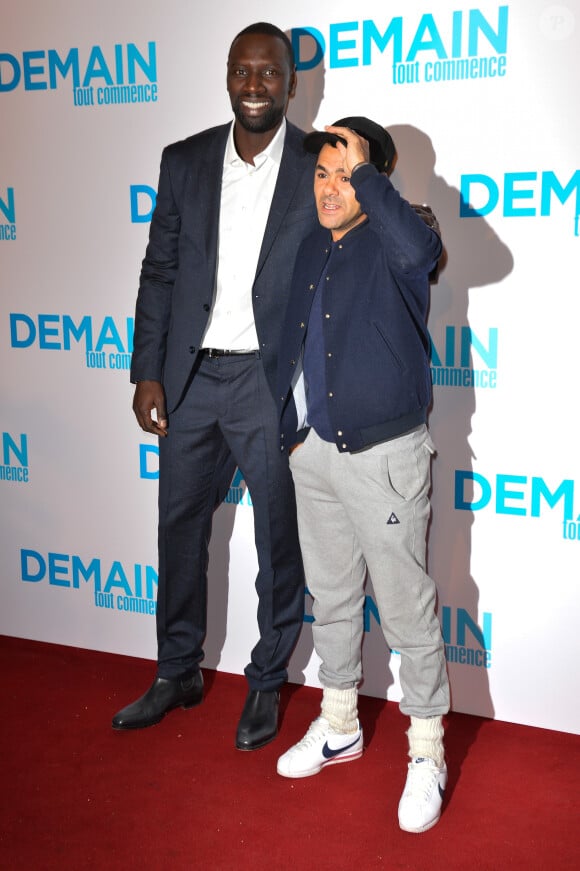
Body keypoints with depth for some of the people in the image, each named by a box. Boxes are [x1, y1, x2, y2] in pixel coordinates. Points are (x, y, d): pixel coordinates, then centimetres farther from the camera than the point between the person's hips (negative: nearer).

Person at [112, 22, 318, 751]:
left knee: (279, 539, 6)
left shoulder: (320, 170, -3)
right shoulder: (184, 161, 5)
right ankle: (178, 673, 32)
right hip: (190, 377, 4)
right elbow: (159, 273, 7)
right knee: (179, 526, 13)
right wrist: (147, 373, 2)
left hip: (274, 382, -3)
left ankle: (267, 682, 27)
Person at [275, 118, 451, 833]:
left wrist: (364, 171, -22)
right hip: (312, 449, 7)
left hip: (382, 451, -7)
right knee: (331, 596, 18)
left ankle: (426, 753, 17)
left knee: (407, 608, 1)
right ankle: (339, 726, 36)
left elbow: (420, 248, -35)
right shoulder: (312, 248, 13)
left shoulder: (392, 242, -8)